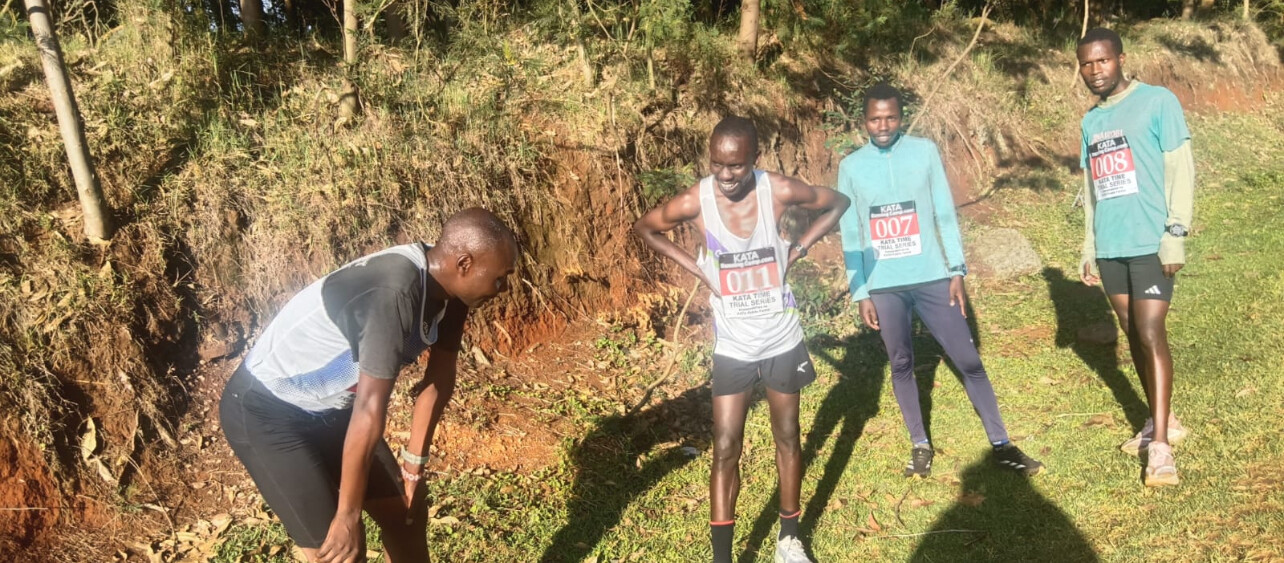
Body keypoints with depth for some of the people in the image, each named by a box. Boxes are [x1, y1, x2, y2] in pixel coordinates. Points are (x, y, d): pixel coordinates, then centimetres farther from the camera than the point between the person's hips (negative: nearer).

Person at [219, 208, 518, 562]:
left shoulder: (447, 289, -7)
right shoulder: (396, 293, -35)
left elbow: (439, 380, 5)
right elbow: (370, 410, -32)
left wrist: (414, 464, 9)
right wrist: (348, 514, -25)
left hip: (328, 407, 9)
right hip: (265, 412, -9)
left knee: (404, 511, 13)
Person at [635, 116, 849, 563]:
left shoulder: (780, 191, -17)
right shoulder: (693, 202, -17)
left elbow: (837, 204, 2)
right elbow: (645, 228, 2)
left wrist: (797, 249, -7)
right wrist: (696, 268, -7)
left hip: (782, 340, 1)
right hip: (732, 346, -1)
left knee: (787, 438, 14)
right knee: (725, 450, 0)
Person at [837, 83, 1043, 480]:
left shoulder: (925, 152, 1)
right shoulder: (850, 167, 2)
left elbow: (945, 215, 3)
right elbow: (851, 236, 3)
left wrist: (957, 270, -2)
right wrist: (860, 292, 0)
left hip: (932, 278, 0)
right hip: (884, 287, 1)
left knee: (970, 362, 2)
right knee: (901, 365, 10)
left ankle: (1001, 446, 13)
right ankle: (920, 446, 24)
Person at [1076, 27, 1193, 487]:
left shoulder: (1158, 102, -4)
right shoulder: (1090, 121, 14)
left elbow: (1181, 170, -7)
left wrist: (1175, 234, -14)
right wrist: (1090, 249, 15)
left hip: (1150, 244, -6)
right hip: (1111, 247, 6)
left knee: (1151, 335, -10)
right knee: (1133, 336, 11)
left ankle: (1161, 444, -7)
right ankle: (1161, 421, 25)